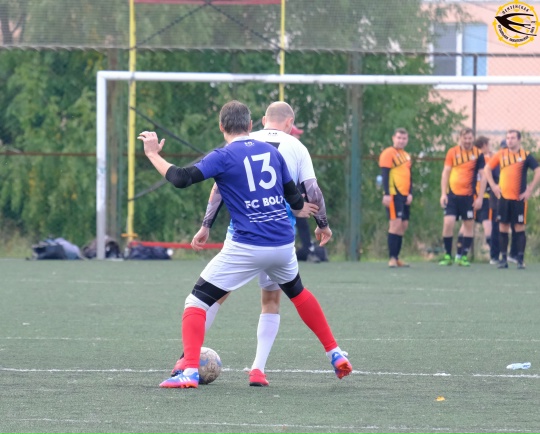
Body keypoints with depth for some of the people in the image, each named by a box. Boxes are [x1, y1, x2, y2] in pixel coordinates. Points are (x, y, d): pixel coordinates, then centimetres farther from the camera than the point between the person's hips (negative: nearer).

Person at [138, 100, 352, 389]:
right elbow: (292, 194, 21)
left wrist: (153, 154, -1)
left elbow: (181, 179, -16)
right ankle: (335, 354, 36)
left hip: (247, 247, -6)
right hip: (283, 244, 6)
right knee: (298, 293, 33)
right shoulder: (271, 152, 11)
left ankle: (189, 371, -14)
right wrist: (299, 208, 45)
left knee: (197, 301, 1)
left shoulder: (224, 157, -6)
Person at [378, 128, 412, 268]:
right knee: (396, 223, -13)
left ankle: (396, 258, 15)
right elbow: (385, 175, -12)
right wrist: (386, 194, -19)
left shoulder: (406, 156, 19)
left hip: (404, 196, 8)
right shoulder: (388, 154, -6)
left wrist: (410, 193, 8)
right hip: (393, 195, -8)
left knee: (404, 225, 9)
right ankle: (392, 258, -12)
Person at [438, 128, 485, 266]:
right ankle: (447, 256, 0)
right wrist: (443, 194, -2)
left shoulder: (478, 154, 1)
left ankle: (464, 257, 11)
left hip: (469, 195, 0)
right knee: (448, 223, -10)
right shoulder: (452, 152, 3)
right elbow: (445, 173, 5)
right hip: (452, 194, 0)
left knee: (469, 225, 3)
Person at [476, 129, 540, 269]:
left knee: (519, 228, -4)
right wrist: (493, 186, 7)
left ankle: (520, 259, -1)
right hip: (504, 197, 3)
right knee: (503, 228, 3)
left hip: (519, 198, -3)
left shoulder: (526, 155, -2)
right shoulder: (501, 155, 7)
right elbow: (487, 168, 16)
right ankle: (503, 259, 10)